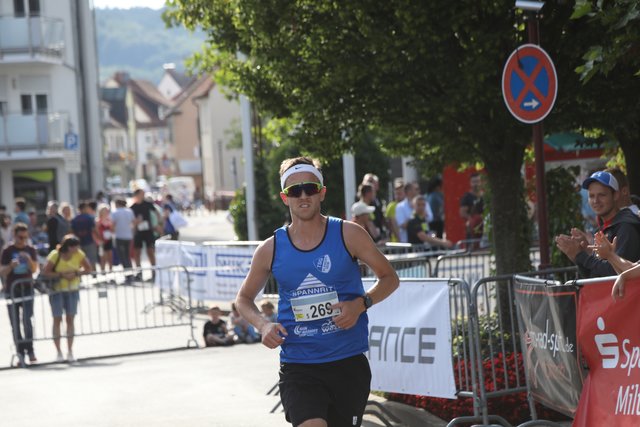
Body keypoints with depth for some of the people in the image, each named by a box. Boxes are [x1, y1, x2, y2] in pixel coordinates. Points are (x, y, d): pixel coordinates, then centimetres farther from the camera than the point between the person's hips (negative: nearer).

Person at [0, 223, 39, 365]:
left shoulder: (30, 250, 5)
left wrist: (28, 259, -20)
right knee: (15, 323, 3)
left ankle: (30, 350, -6)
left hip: (27, 289, 0)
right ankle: (21, 352, 8)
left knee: (27, 320, -12)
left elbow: (34, 269, -2)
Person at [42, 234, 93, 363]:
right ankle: (58, 352, 3)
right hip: (57, 290, -3)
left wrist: (76, 273, -17)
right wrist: (62, 275, -25)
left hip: (72, 290, 3)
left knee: (70, 319, 0)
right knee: (57, 319, -2)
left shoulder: (79, 254, -8)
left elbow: (89, 269, -2)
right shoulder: (55, 255, -17)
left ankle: (70, 351, 5)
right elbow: (45, 272, -17)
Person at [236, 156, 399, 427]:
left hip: (348, 362, 1)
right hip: (298, 367, -1)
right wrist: (262, 325, -5)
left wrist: (361, 304, -11)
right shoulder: (271, 250, 1)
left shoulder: (348, 235, -2)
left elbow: (389, 277, 8)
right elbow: (244, 298, 16)